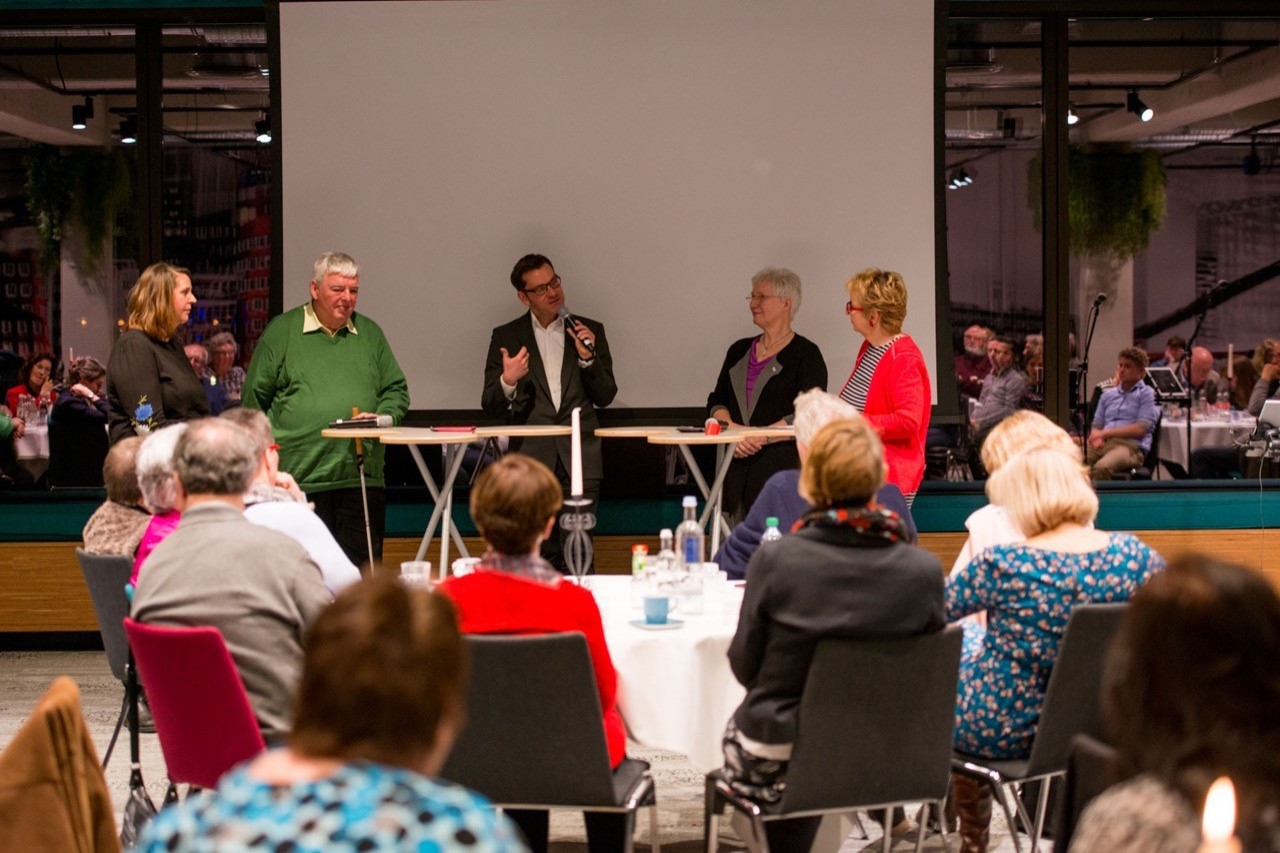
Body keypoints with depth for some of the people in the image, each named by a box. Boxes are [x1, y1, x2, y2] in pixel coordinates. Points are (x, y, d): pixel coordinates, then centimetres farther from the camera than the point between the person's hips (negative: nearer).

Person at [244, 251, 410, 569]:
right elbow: (254, 400, 5)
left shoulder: (370, 334, 15)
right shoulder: (281, 331, 4)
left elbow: (397, 391, 19)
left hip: (362, 477, 3)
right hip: (300, 478, -3)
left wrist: (380, 416, -4)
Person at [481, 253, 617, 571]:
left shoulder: (590, 331, 12)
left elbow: (605, 397, 10)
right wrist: (507, 382, -16)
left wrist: (588, 357, -6)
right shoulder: (506, 337, 9)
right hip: (531, 458, 0)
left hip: (579, 461, 0)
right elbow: (490, 407, 5)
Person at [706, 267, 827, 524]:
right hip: (738, 465, 6)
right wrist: (732, 428, -5)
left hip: (784, 464, -6)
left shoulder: (805, 354, -1)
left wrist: (761, 437, -15)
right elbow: (716, 401, 15)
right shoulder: (739, 351, 19)